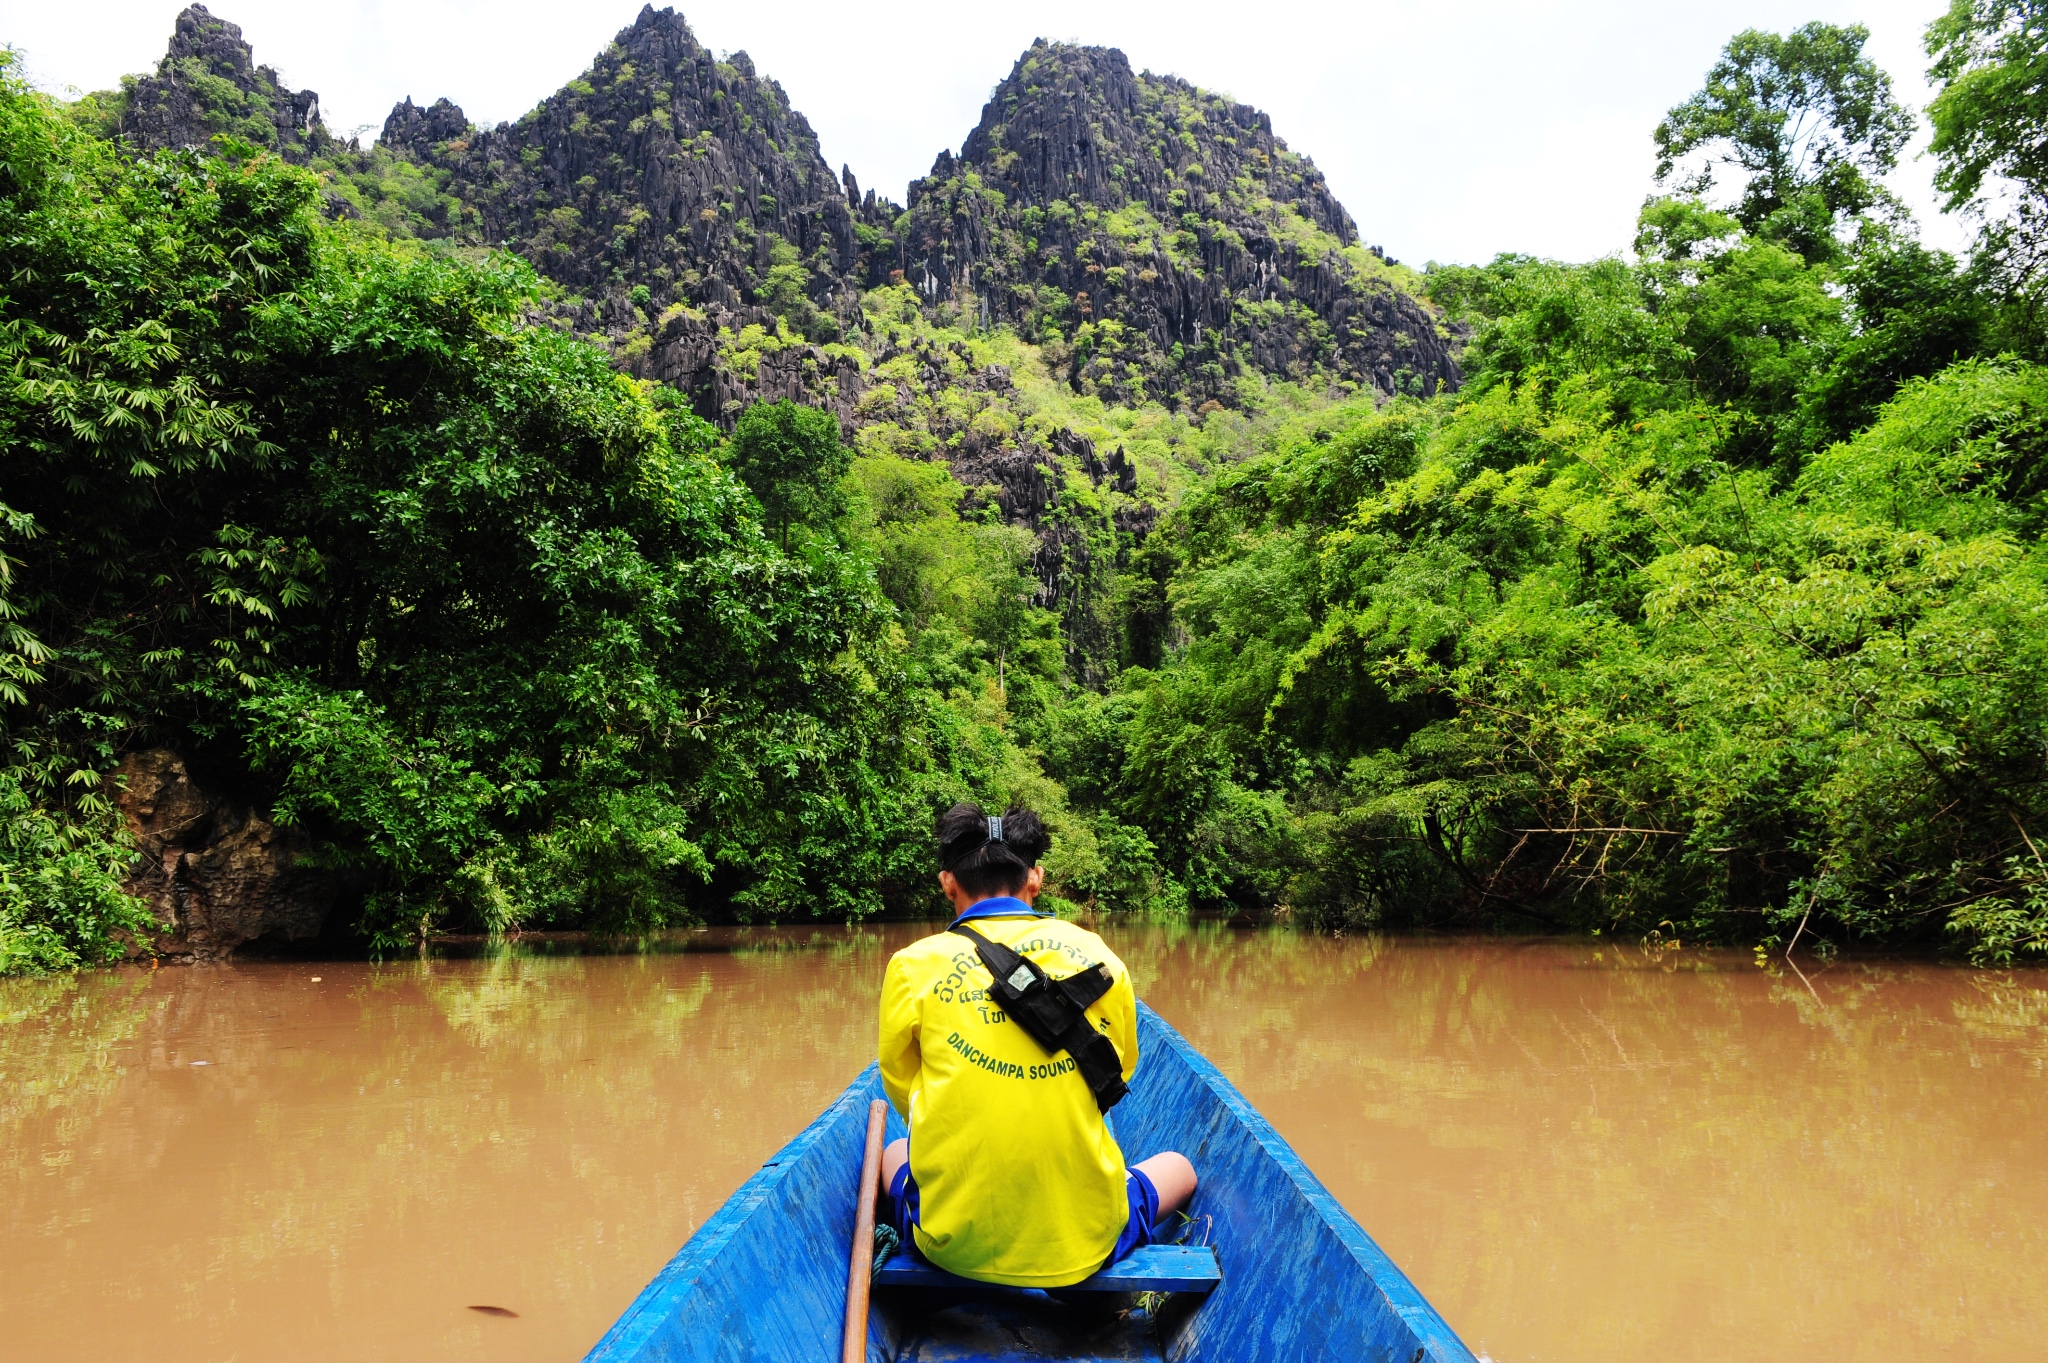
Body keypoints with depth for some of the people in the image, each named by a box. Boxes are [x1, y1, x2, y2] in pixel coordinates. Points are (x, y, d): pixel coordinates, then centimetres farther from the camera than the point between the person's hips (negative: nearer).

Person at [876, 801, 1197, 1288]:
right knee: (1179, 1167, 31)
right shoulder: (1097, 956, -1)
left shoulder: (913, 966, -5)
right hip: (1086, 1241, 0)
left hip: (956, 1244, 1)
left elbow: (903, 1091, 8)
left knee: (894, 1153, 35)